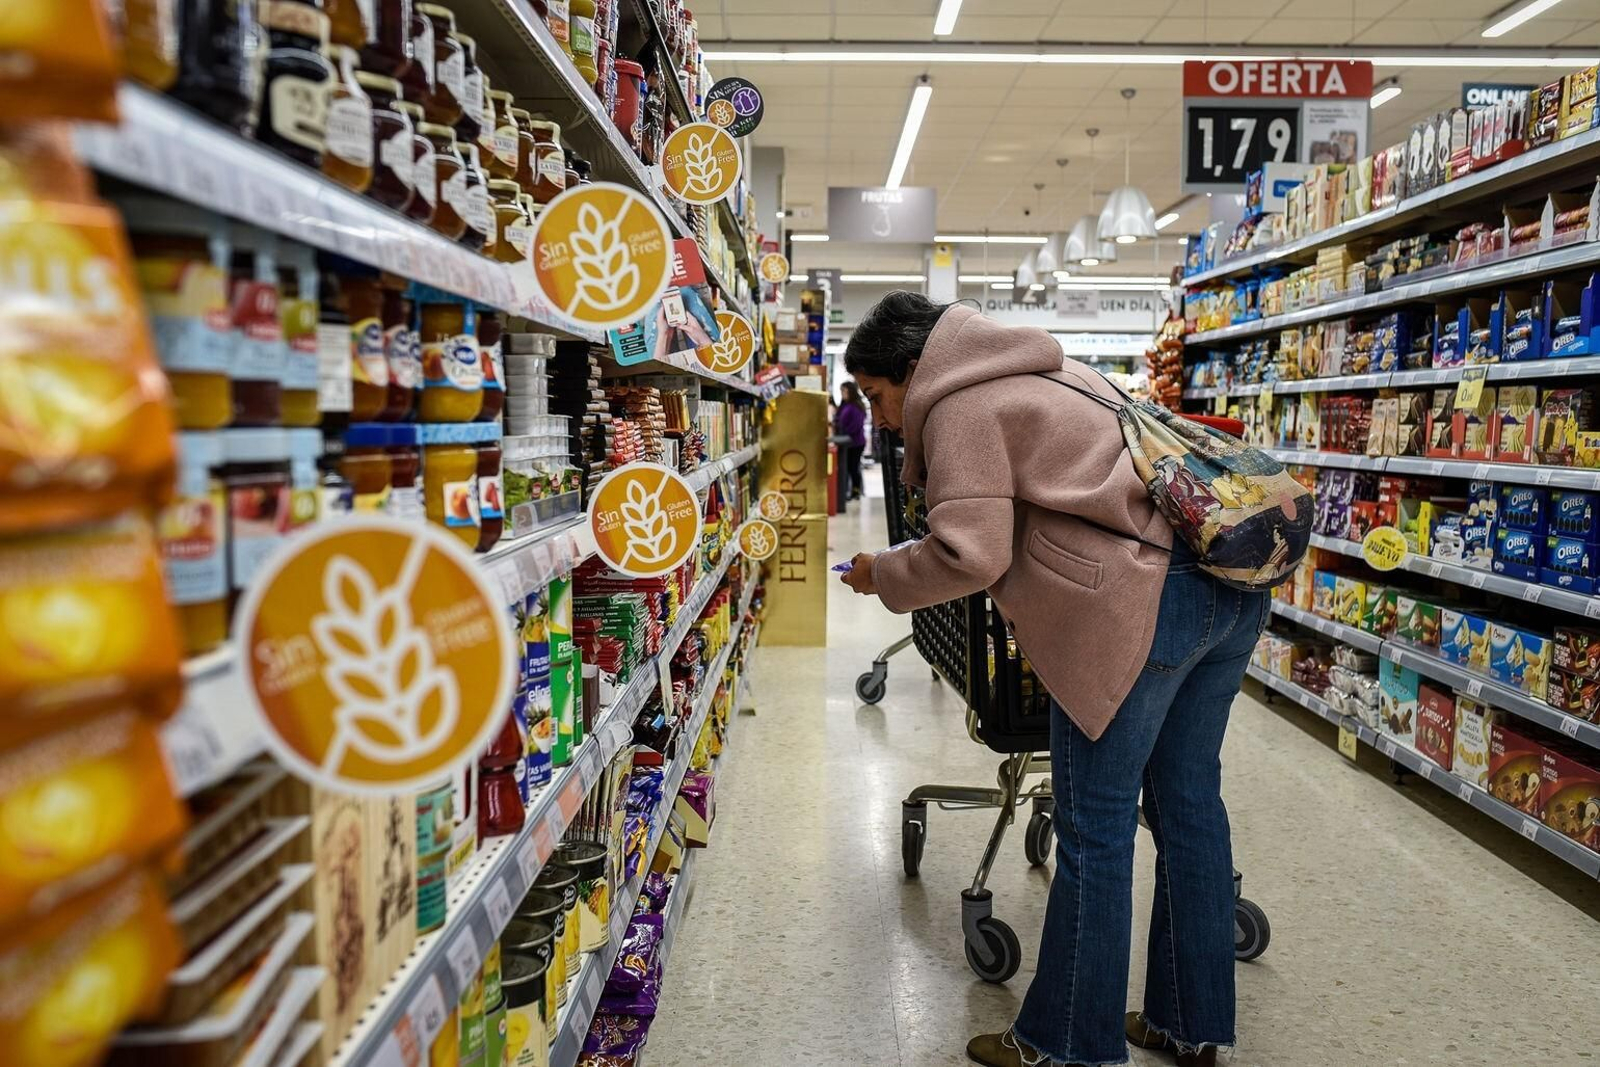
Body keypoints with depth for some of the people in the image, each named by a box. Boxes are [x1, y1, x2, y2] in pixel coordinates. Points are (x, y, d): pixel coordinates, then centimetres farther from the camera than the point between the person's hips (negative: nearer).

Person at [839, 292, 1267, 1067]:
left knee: (1094, 828, 2)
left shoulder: (961, 407, -4)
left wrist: (882, 576, 2)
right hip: (1232, 591, 10)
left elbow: (969, 555, -14)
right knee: (1187, 803, 17)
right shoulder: (1044, 372, 24)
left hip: (1143, 601, -10)